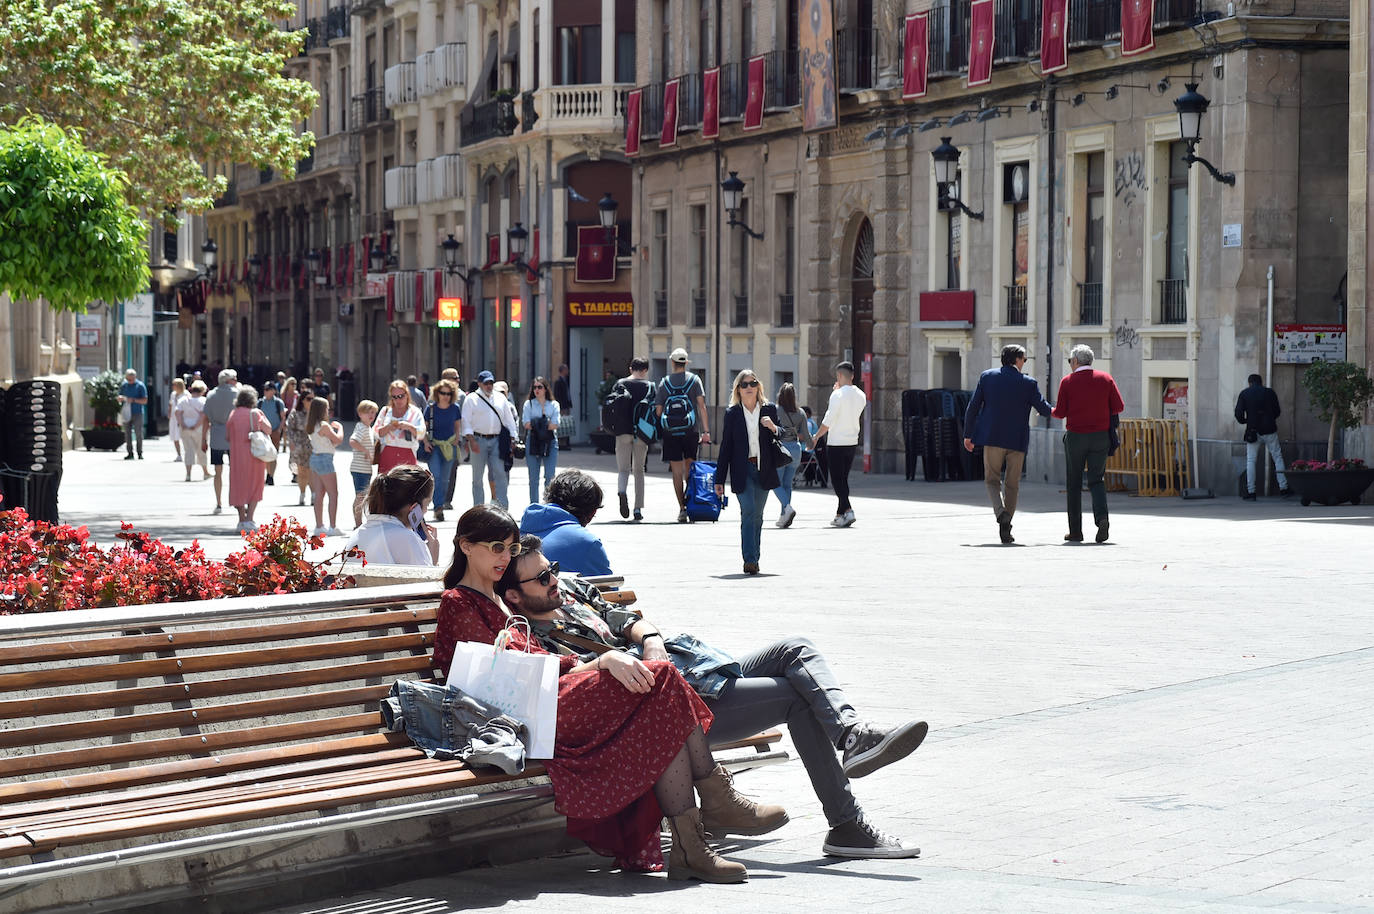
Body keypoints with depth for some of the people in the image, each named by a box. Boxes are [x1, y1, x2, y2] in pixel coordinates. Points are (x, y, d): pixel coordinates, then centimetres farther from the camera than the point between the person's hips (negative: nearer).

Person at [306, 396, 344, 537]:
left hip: (314, 458, 9)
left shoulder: (311, 425, 8)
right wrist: (340, 427, 4)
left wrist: (331, 427, 8)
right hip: (324, 459, -9)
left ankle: (319, 526, 14)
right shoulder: (324, 426, -18)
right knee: (333, 494, -2)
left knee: (319, 494, 11)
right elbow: (338, 440, -12)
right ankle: (333, 527, -4)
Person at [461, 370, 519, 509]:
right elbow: (466, 421, -4)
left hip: (496, 440, 3)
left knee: (500, 473, -7)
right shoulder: (471, 399, 1)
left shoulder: (500, 398, 14)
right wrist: (471, 440, -15)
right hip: (479, 440, -3)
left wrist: (512, 439, 9)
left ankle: (502, 507, -9)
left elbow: (508, 419, 17)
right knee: (478, 476, 4)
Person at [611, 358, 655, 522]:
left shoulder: (619, 384, 4)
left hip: (623, 432, 0)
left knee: (623, 469, 5)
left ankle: (622, 491, -28)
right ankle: (638, 509, 6)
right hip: (641, 433, 0)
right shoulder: (649, 386, 2)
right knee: (639, 470, 10)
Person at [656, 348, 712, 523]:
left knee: (677, 472, 2)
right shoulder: (694, 380, 2)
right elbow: (701, 406, -5)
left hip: (670, 433, 0)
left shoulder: (664, 382, 3)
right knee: (690, 467, 14)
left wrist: (658, 430, 13)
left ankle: (682, 509, -3)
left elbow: (659, 409, 1)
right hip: (690, 431, 0)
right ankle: (690, 501, 1)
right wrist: (706, 430, -4)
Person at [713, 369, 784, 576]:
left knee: (757, 516, 7)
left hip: (763, 470, 2)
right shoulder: (732, 414, 2)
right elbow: (725, 446, 4)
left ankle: (753, 559, 16)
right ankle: (749, 560, -17)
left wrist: (773, 428, -12)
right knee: (748, 512, -14)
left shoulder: (769, 410, 6)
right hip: (742, 470, -2)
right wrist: (719, 479, 2)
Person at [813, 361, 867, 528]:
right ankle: (840, 514, 18)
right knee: (843, 479, 15)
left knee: (837, 480, -3)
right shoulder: (861, 396, 7)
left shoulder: (837, 395, -14)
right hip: (853, 442, 7)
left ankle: (847, 511, -17)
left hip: (836, 443, -7)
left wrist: (815, 437, -3)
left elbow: (828, 421, -15)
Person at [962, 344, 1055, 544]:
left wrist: (968, 435, 9)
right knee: (1012, 484, 10)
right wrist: (1053, 410, 27)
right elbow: (1044, 409, 2)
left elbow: (972, 407, 1)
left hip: (992, 438, 0)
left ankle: (1001, 512, -18)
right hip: (1017, 440, 0)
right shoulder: (1028, 383, -3)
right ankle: (1005, 529, 9)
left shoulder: (987, 377, 2)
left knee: (992, 479, 10)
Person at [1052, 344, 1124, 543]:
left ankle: (1075, 531, 7)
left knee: (1073, 483, 7)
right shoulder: (1105, 378, 3)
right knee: (1096, 480, 8)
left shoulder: (1067, 381, -4)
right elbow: (1118, 407, 0)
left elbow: (1060, 413, -5)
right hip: (1100, 436, 2)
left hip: (1075, 437, -2)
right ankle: (1102, 516, -19)